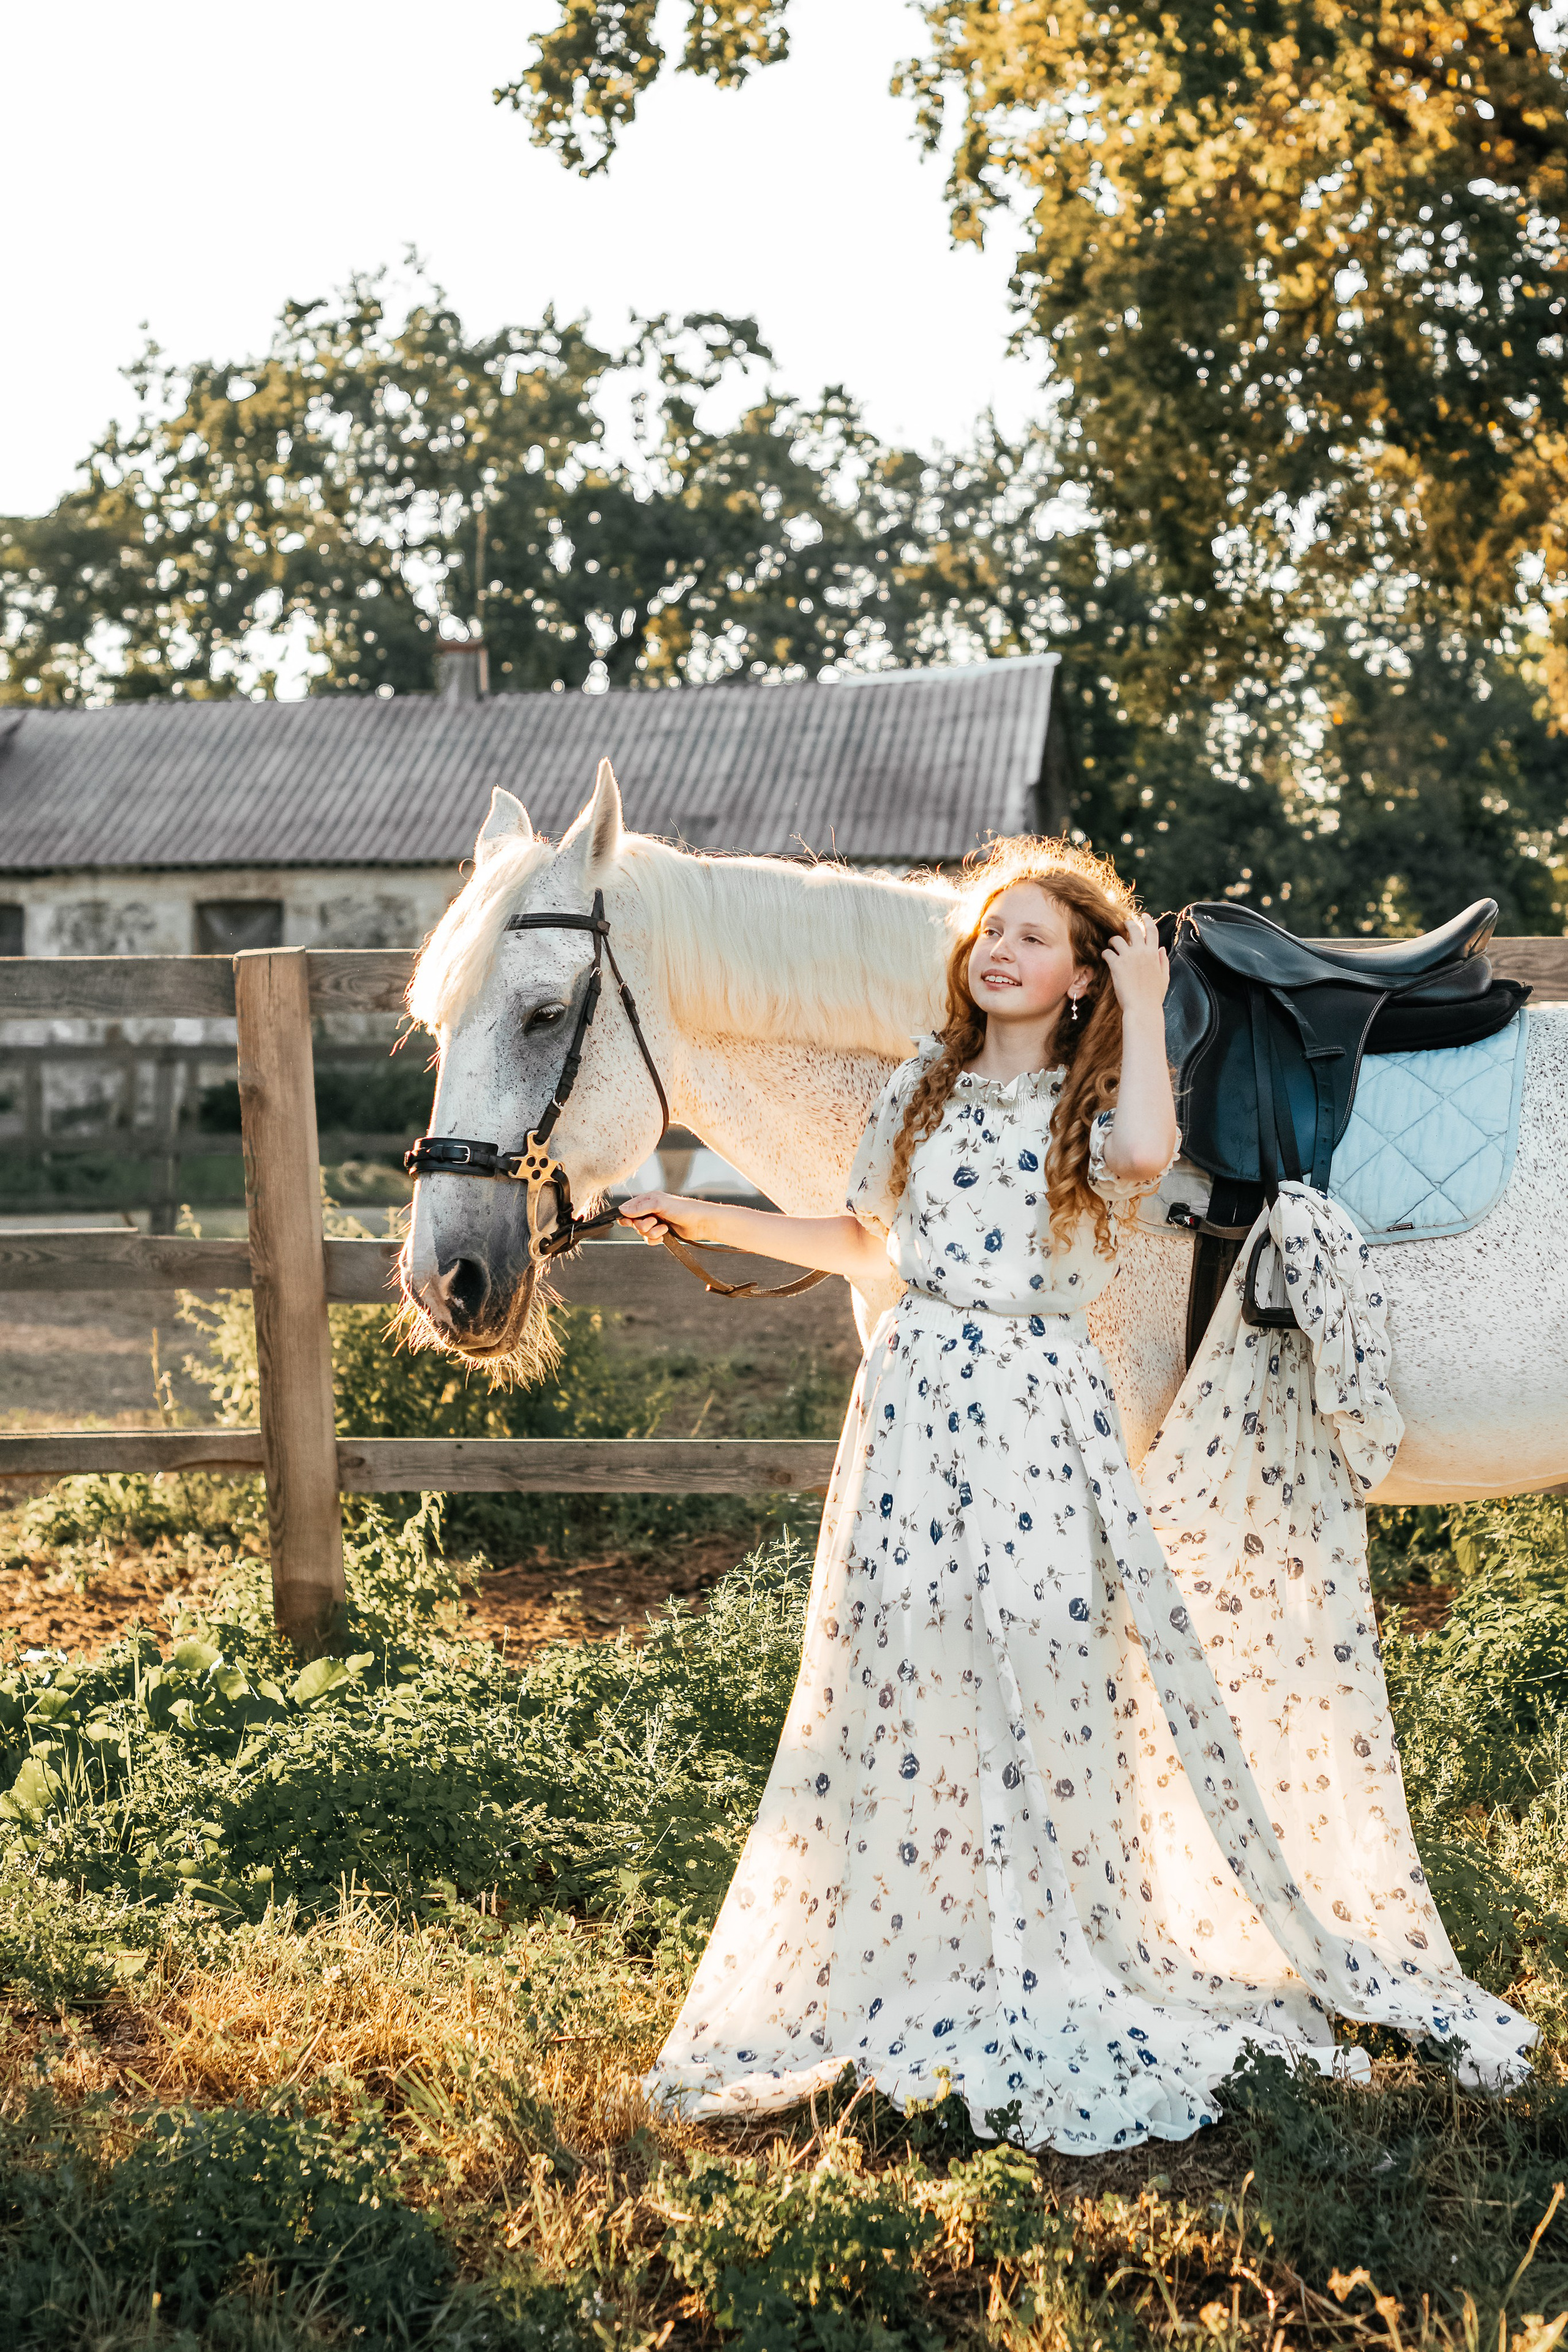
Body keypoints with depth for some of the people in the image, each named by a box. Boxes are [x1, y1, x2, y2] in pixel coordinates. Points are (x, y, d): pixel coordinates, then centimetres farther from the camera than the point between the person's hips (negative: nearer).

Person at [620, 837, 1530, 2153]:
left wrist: (1145, 1006, -15)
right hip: (914, 1404, 4)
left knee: (1047, 1681, 0)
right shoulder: (924, 1089, 11)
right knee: (901, 1683, 7)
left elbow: (1146, 1154, -28)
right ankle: (912, 1980, 22)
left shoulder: (1093, 1105, -2)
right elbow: (869, 1242, 21)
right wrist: (713, 1222, 19)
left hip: (1038, 1417, -3)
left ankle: (1058, 1990, 15)